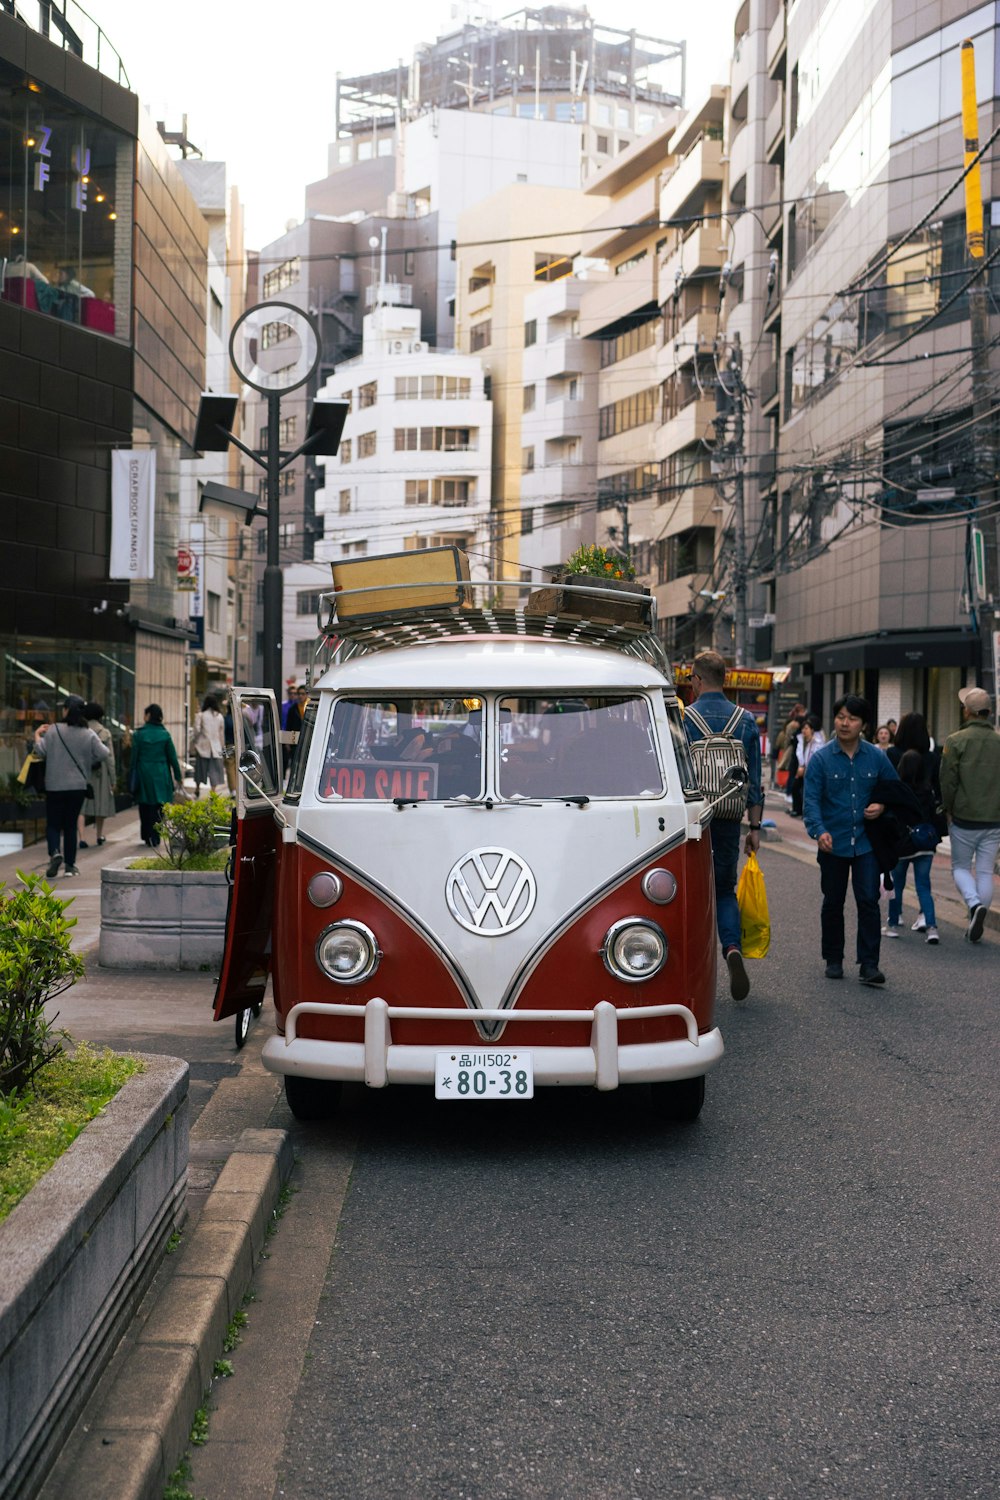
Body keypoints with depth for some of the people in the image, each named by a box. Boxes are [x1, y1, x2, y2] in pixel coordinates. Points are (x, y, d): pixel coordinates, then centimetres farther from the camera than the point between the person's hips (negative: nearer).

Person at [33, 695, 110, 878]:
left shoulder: (53, 730, -8)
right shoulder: (89, 734, -3)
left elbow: (41, 751, -8)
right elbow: (103, 754, -3)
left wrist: (37, 735, 10)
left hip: (55, 786, -2)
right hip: (78, 786, 2)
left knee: (53, 823, 7)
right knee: (71, 825, 11)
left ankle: (54, 853, -20)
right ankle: (70, 865, 11)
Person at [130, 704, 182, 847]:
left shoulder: (138, 734, -5)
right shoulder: (165, 734, -2)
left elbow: (134, 756, -3)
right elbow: (173, 757, 1)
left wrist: (132, 776, 6)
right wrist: (177, 776, 8)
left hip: (144, 774, -1)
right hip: (161, 776, 1)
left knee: (145, 807, 11)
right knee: (158, 807, 7)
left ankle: (148, 837, 13)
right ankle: (155, 839, 5)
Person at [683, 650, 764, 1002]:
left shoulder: (682, 719, -7)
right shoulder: (747, 721, 3)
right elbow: (754, 780, 5)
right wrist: (755, 827, 10)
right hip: (729, 821, 3)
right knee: (725, 888, 16)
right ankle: (732, 947, -9)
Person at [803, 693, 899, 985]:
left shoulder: (876, 758, 2)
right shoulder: (821, 758, -5)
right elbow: (811, 799, -12)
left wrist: (882, 806, -6)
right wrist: (819, 830, -28)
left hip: (866, 842, 1)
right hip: (833, 843, 0)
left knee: (869, 901, -6)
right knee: (833, 903, 11)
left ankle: (869, 964, -2)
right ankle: (834, 960, 25)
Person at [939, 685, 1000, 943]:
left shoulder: (956, 741, -9)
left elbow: (948, 780, -8)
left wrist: (947, 810, 5)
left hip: (963, 818, -3)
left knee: (960, 867, 11)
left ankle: (975, 904, -14)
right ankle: (976, 923, 12)